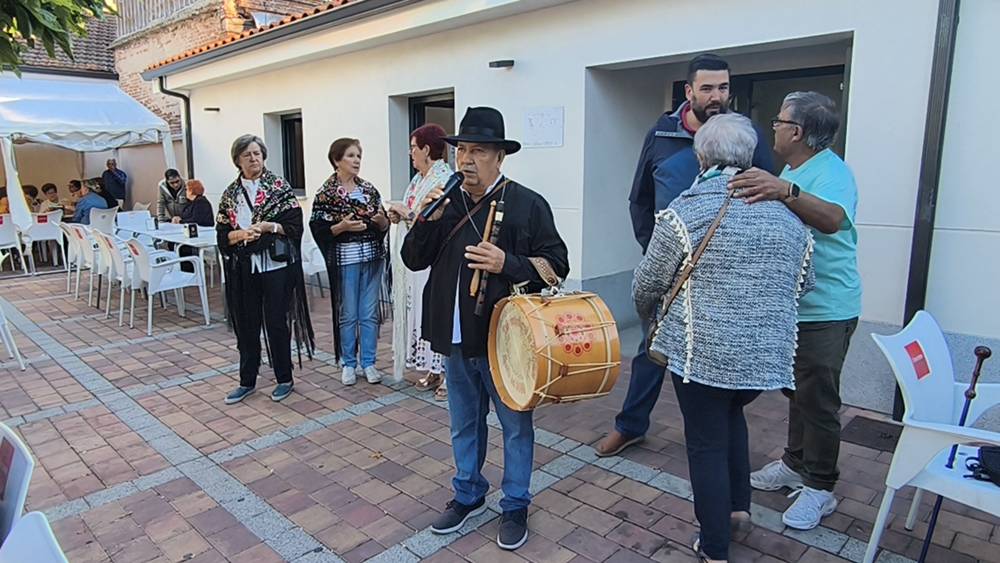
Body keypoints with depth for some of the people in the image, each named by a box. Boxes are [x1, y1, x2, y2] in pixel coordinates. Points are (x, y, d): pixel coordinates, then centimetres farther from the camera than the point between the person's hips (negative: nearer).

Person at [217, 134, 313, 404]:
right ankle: (247, 381, 22)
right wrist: (241, 233, -12)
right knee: (246, 325, 8)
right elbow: (222, 233, 7)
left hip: (275, 264, -3)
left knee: (276, 323, 1)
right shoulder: (230, 194, 9)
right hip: (243, 268, 3)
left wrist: (270, 226, -18)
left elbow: (295, 225, -3)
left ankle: (284, 379, 16)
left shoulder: (280, 187, 0)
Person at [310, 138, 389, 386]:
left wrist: (382, 219, -10)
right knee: (348, 314, 5)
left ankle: (368, 362, 18)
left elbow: (383, 227, 12)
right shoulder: (326, 194, -3)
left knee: (370, 313, 7)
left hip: (372, 257, 4)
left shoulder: (369, 189, 8)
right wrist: (342, 226, -20)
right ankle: (349, 363, 19)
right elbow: (318, 230, -6)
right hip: (345, 259, -3)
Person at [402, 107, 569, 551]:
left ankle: (515, 507, 30)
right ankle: (468, 495, 41)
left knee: (515, 426, 11)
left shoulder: (527, 204, -8)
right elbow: (413, 260, 7)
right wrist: (426, 220, -10)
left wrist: (507, 264, -23)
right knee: (464, 424, 20)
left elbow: (557, 264, -8)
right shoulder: (446, 202, 6)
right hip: (455, 337, 5)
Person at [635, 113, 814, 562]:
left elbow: (646, 285, -3)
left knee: (706, 444, 9)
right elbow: (803, 285, 16)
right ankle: (738, 505, 36)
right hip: (768, 353, 5)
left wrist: (650, 316, 18)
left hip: (703, 352, -5)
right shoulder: (786, 214, 6)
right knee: (730, 414, 30)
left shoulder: (685, 212, -10)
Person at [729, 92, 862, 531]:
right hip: (790, 305, 9)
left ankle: (819, 488, 14)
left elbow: (832, 219, -40)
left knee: (818, 399, 0)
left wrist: (785, 191, -54)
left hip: (825, 309, -9)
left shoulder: (831, 171, -18)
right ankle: (795, 463, 35)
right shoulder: (790, 171, 12)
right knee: (797, 391, 20)